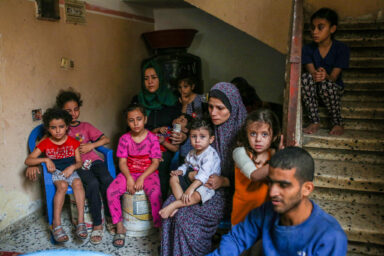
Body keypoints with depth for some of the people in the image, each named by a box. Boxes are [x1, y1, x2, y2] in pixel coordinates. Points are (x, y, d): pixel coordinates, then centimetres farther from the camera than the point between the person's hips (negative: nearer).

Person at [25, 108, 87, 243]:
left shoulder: (72, 142, 2)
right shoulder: (45, 143, -1)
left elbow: (79, 162, 4)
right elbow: (28, 161, -5)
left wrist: (72, 167, -18)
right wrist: (45, 160, -19)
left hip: (70, 171, 1)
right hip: (55, 173, -1)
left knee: (77, 183, -33)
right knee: (62, 185, -34)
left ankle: (80, 221, -34)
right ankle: (57, 224, -34)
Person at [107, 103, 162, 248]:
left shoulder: (152, 138, -5)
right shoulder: (124, 139, 2)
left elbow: (155, 162, -8)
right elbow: (122, 162, -1)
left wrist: (142, 178, -18)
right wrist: (129, 178, -18)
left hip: (148, 173, -3)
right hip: (129, 173, 3)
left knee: (155, 194, -32)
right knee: (111, 191, -21)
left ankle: (159, 228, -15)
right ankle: (120, 228, -5)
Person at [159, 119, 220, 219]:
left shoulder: (210, 154, -22)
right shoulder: (192, 153, 6)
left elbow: (203, 175, -32)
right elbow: (186, 165, 20)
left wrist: (190, 189, -39)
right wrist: (179, 171, -5)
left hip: (206, 184, -8)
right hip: (191, 180, 9)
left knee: (196, 196, -37)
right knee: (173, 178, -3)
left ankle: (174, 205, -25)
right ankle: (182, 202, -20)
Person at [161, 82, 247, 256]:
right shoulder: (210, 127, 4)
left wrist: (224, 181, -25)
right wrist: (185, 139, 5)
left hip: (228, 191, -6)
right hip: (204, 185, 6)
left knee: (187, 216, -23)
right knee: (171, 204, -16)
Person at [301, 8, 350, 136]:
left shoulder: (341, 49, -12)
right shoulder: (308, 49, -5)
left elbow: (333, 77, -18)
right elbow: (311, 71, -19)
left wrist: (325, 76, -44)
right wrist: (315, 75, -45)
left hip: (335, 87, -2)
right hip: (314, 87, 2)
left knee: (326, 84, -37)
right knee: (305, 77, -31)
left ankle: (338, 123, -13)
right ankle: (314, 122, -24)